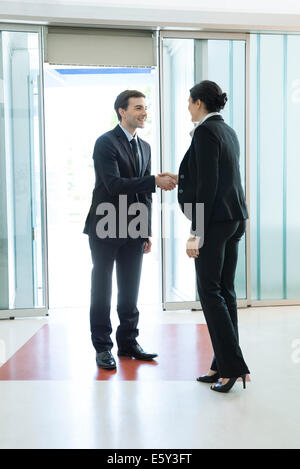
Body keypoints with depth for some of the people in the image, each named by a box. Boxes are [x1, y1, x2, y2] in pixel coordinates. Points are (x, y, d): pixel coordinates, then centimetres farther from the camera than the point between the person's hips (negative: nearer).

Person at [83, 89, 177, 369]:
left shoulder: (144, 147, 14)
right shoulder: (106, 142, -8)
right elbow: (114, 184, -21)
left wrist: (147, 232, 12)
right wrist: (155, 181, -26)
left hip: (133, 231, 6)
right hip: (106, 229, -6)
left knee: (130, 290, 11)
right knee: (102, 289, 3)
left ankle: (128, 342, 23)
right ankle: (102, 347, 13)